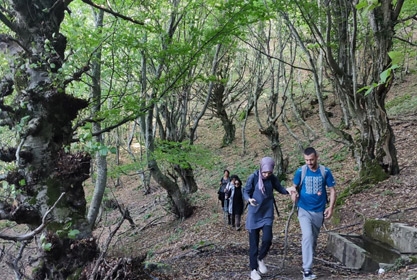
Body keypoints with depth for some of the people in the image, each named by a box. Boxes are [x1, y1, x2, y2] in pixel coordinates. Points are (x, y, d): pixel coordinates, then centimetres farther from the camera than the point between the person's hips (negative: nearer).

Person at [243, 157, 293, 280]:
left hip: (267, 213, 2)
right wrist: (249, 199, -30)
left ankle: (260, 259, 19)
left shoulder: (272, 178, -2)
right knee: (254, 243, 3)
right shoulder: (253, 177, -12)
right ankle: (253, 269, 19)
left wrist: (288, 190, -13)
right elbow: (246, 192, -8)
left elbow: (280, 188, 8)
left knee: (267, 239, -12)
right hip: (254, 214, -2)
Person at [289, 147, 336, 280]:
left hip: (319, 211, 2)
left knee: (314, 238, 14)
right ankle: (307, 269, -16)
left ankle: (308, 263, 32)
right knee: (307, 236, -18)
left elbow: (332, 190, 1)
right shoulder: (300, 171, -7)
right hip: (304, 210, -2)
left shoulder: (325, 171, -5)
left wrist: (331, 207, -9)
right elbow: (294, 186, 1)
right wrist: (293, 193, -22)